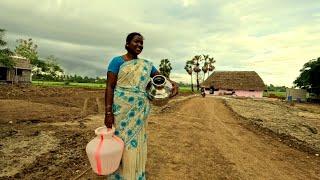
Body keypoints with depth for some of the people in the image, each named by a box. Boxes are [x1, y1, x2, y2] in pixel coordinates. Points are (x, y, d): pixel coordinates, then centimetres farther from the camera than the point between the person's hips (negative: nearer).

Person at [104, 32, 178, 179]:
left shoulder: (146, 64, 11)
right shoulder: (117, 61, -2)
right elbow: (109, 87, -8)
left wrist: (173, 83, -12)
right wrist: (108, 112, -16)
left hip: (140, 110, 4)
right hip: (122, 109, -4)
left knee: (137, 142, 12)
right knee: (120, 141, 5)